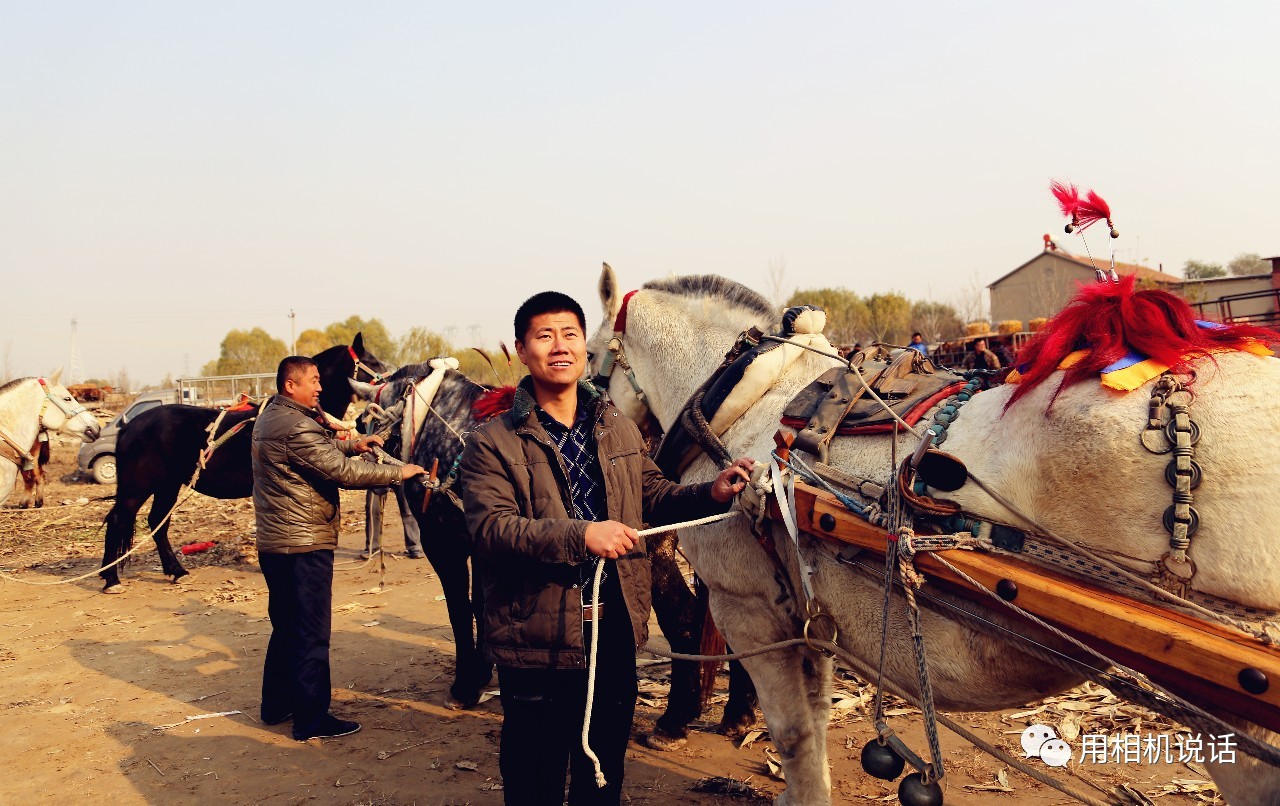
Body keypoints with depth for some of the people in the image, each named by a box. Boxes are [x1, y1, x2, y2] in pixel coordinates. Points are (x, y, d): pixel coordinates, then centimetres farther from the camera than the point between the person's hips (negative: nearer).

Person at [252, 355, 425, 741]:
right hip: (305, 545, -10)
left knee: (285, 626, 20)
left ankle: (276, 703, 31)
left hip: (272, 544, 10)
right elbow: (344, 472, -22)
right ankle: (312, 719, 6)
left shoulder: (269, 418, 11)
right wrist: (398, 472, -15)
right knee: (311, 633, -1)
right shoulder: (297, 427, -21)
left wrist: (351, 445, 14)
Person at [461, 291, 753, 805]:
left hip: (616, 633, 5)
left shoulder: (620, 430, 9)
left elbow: (653, 494, 16)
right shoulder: (493, 443, -10)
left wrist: (710, 494, -3)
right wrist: (580, 535, -32)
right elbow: (490, 528, -21)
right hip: (537, 641, -5)